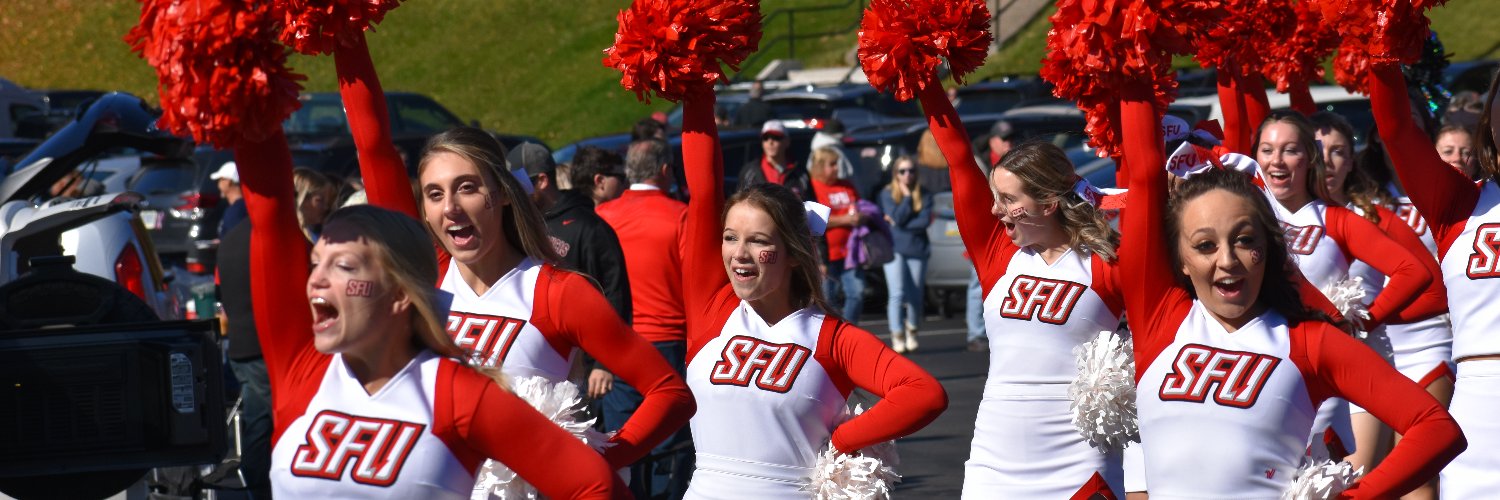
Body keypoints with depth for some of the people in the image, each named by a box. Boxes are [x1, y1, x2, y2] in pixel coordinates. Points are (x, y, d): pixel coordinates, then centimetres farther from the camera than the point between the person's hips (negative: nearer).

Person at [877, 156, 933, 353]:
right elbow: (898, 218, -12)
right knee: (897, 294, -13)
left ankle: (912, 332, 25)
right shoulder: (887, 194, 2)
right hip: (894, 248, -2)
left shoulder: (924, 195, 5)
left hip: (917, 249, 2)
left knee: (915, 296, 4)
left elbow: (925, 220, -8)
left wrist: (900, 224, -11)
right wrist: (907, 196, -7)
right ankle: (897, 337, -12)